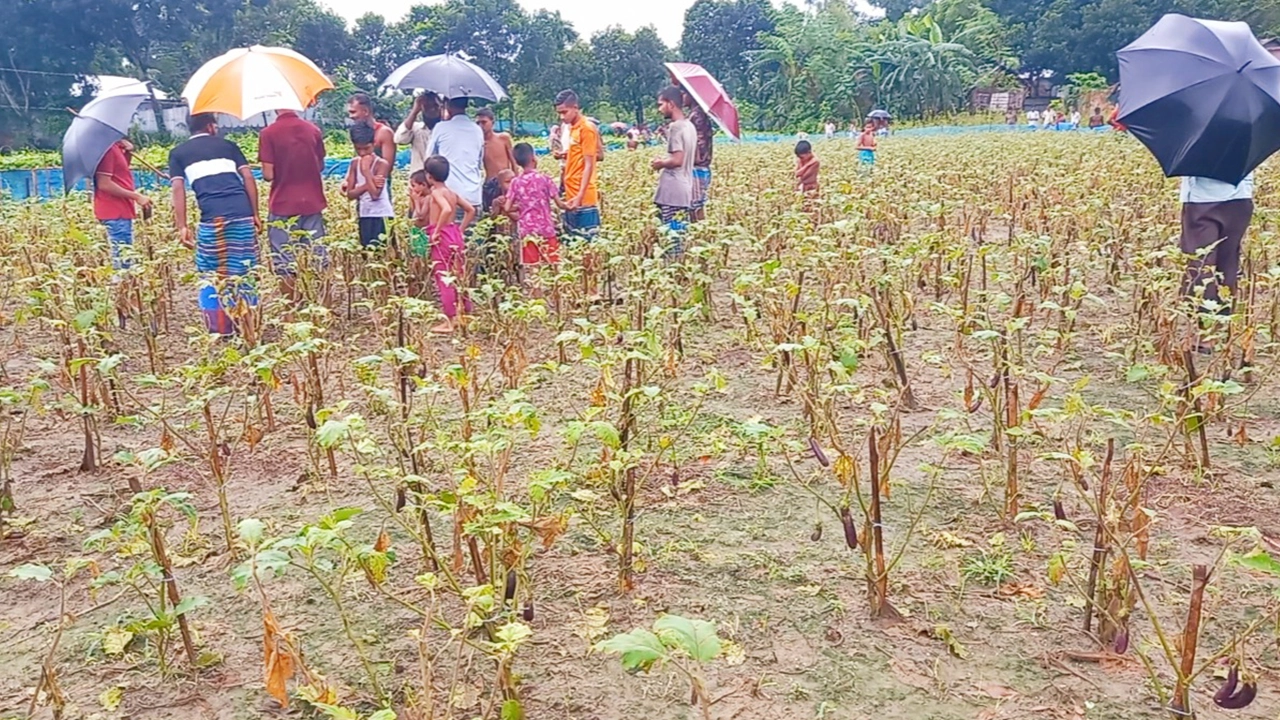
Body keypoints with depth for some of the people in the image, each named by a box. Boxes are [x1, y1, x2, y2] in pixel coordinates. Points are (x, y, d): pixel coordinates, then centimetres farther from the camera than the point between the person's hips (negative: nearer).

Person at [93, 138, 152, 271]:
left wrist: (128, 152, 5)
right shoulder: (107, 148, -16)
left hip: (120, 210, 10)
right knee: (122, 261, -12)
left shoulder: (116, 146, 13)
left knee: (122, 259, 16)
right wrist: (136, 196, -18)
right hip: (115, 212, -10)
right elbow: (104, 184, -21)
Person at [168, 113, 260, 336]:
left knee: (213, 275, 9)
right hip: (242, 214, 1)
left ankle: (220, 329, 8)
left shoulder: (178, 153, 16)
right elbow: (248, 177, 10)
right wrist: (256, 214, 11)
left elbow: (178, 189, 4)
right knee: (245, 272, 9)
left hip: (212, 218, -1)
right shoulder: (227, 145, 20)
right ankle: (249, 326, 12)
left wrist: (182, 227, 1)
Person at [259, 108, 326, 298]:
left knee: (285, 262, 5)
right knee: (316, 258, 9)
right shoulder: (313, 130, 1)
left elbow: (268, 174, -12)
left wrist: (282, 173, 8)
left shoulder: (269, 133, -11)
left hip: (282, 205, -3)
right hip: (312, 203, 3)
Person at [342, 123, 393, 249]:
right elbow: (350, 194, 0)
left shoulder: (382, 164, -12)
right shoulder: (355, 163, 5)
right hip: (364, 216, 6)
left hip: (381, 216, -6)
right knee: (366, 250, 12)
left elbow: (375, 194, -23)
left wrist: (366, 170, -18)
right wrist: (368, 184, -16)